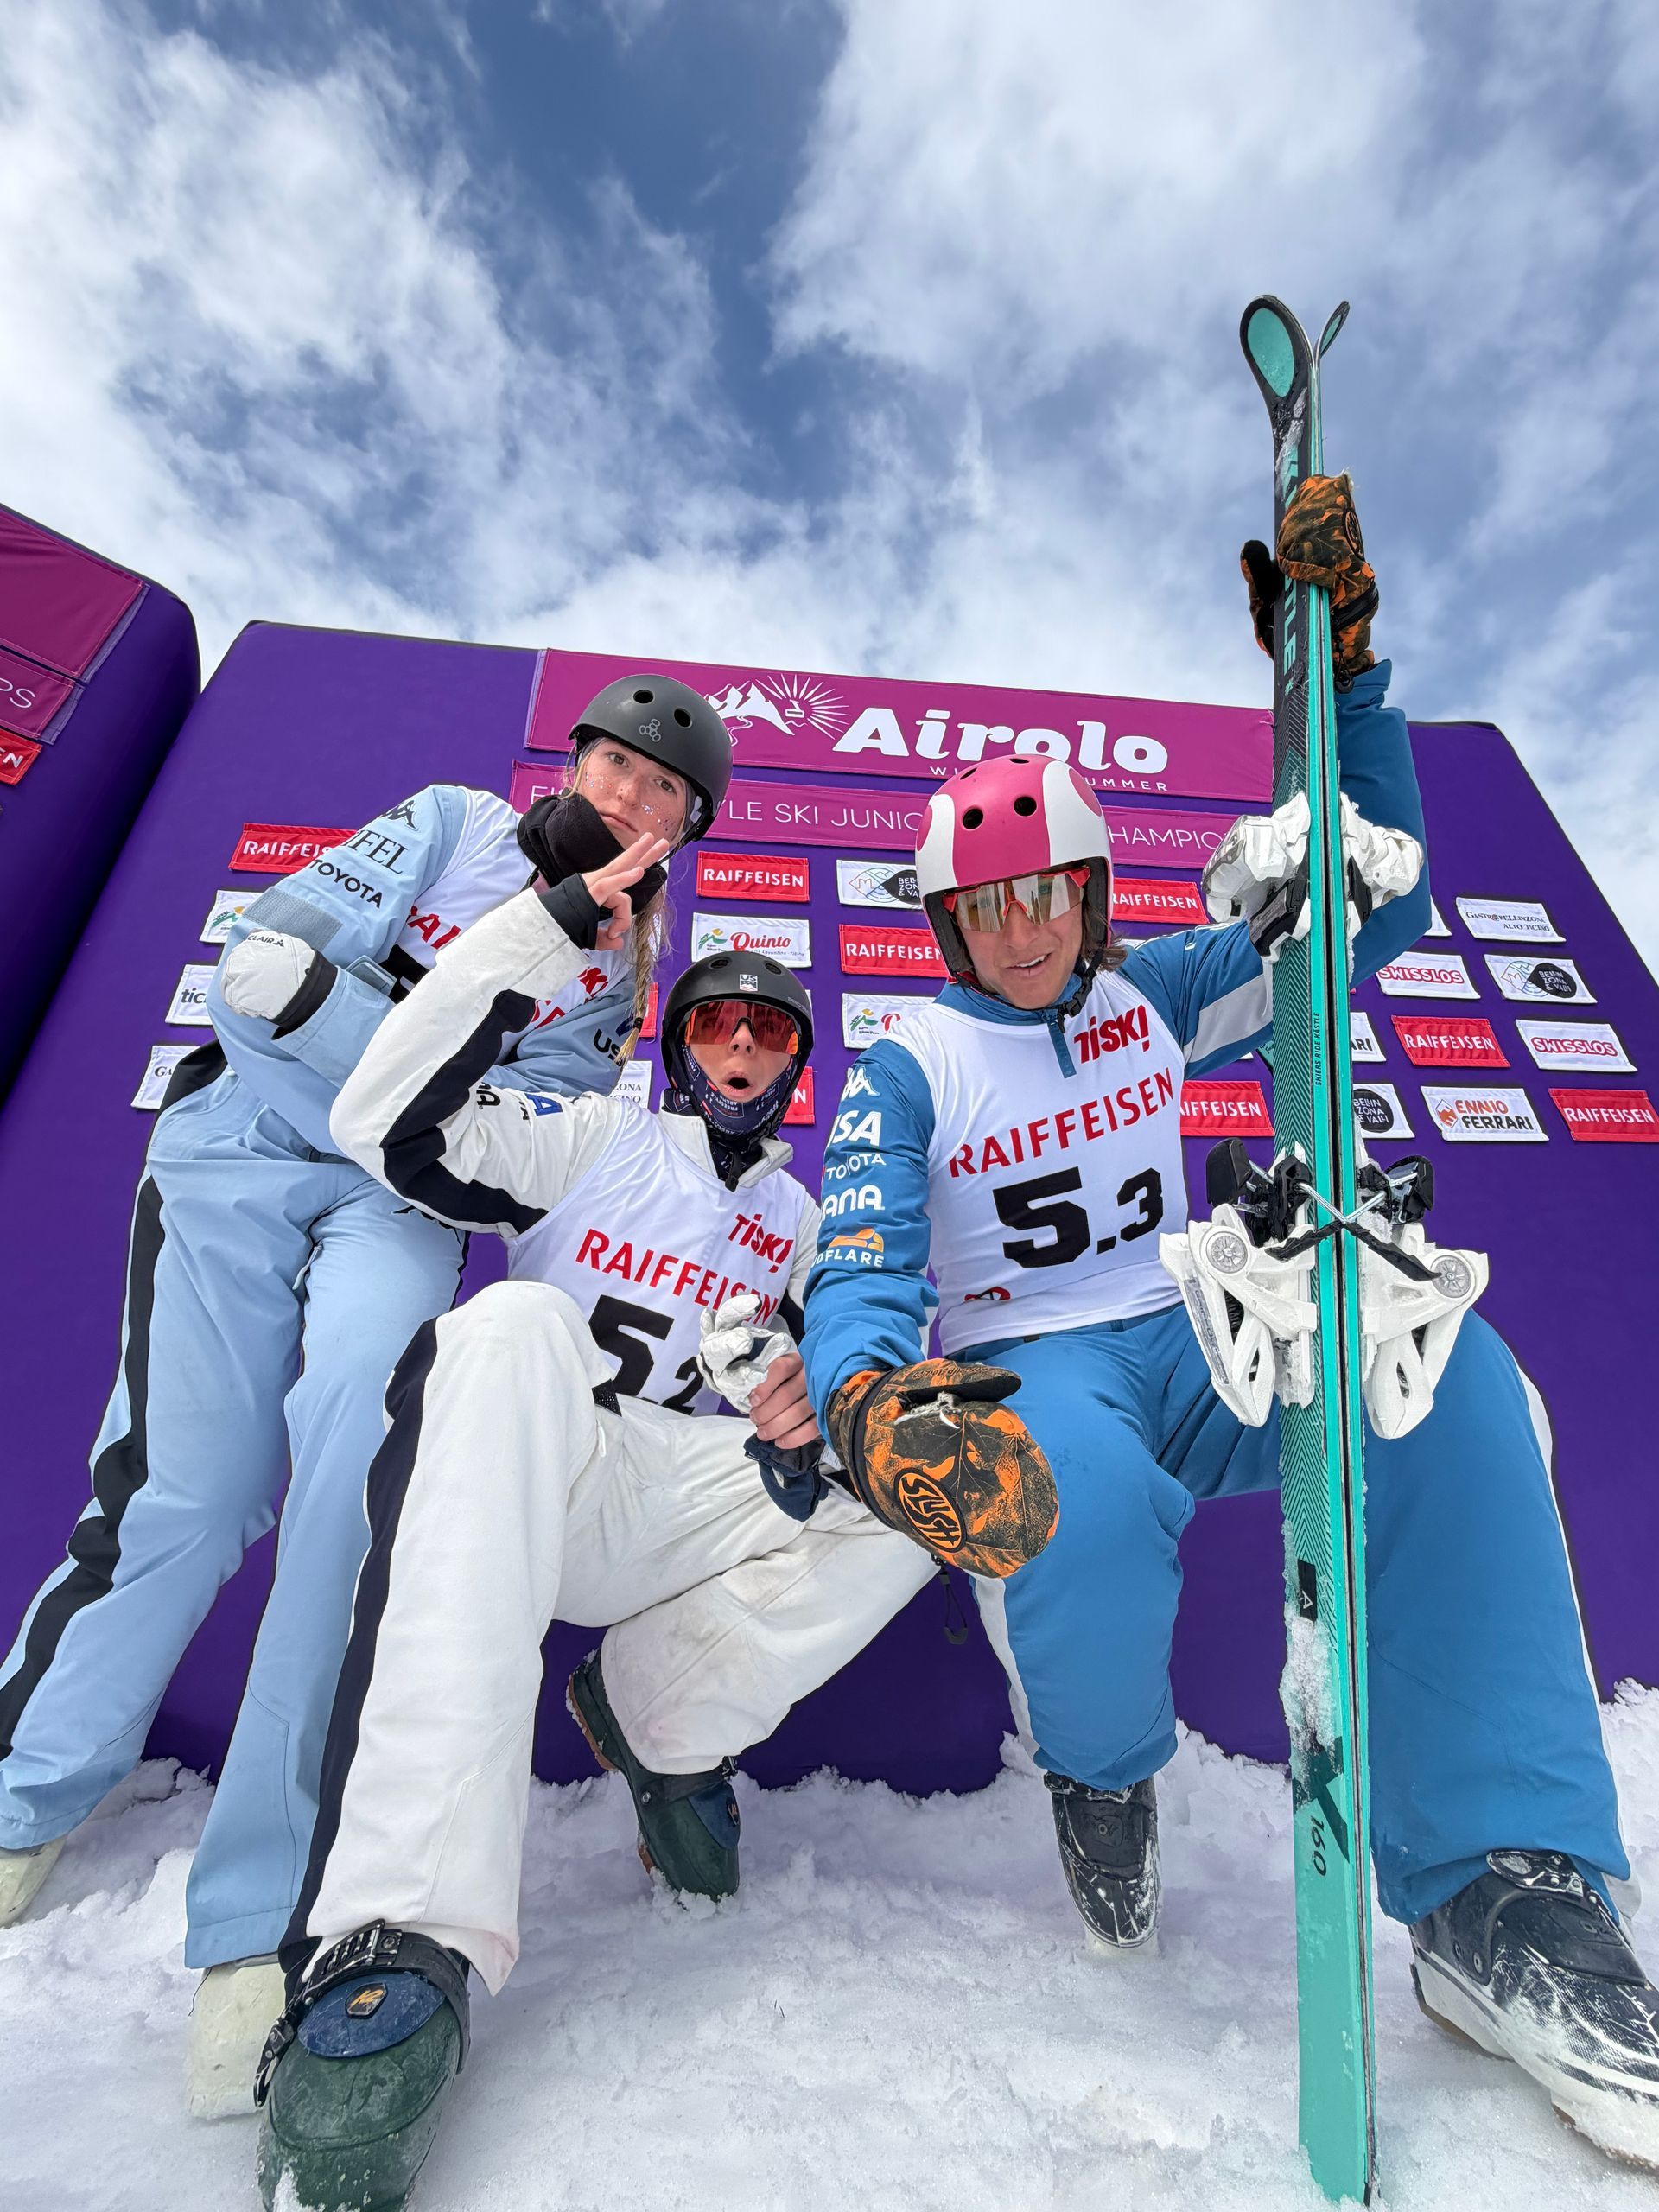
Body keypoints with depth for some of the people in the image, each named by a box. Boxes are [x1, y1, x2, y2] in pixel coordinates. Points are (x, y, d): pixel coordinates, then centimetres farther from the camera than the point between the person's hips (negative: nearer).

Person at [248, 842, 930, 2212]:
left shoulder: (802, 1220, 22)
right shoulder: (596, 1135, 10)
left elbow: (803, 1380, 18)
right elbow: (387, 1123, -4)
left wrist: (800, 1433, -9)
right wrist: (547, 930, -9)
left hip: (680, 1509, 3)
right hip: (510, 1481, -2)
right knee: (514, 1328, -37)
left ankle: (660, 1717, -4)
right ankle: (402, 1937, -42)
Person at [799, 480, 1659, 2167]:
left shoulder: (1155, 997, 10)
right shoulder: (904, 1069, 0)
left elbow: (1377, 906, 10)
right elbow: (859, 1279, -13)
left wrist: (1342, 660, 1)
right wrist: (869, 1407, -37)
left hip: (1188, 1346, 4)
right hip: (1025, 1372, -3)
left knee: (1447, 1370, -26)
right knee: (1087, 1496, -38)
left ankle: (1499, 1898, -16)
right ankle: (1101, 1773, -1)